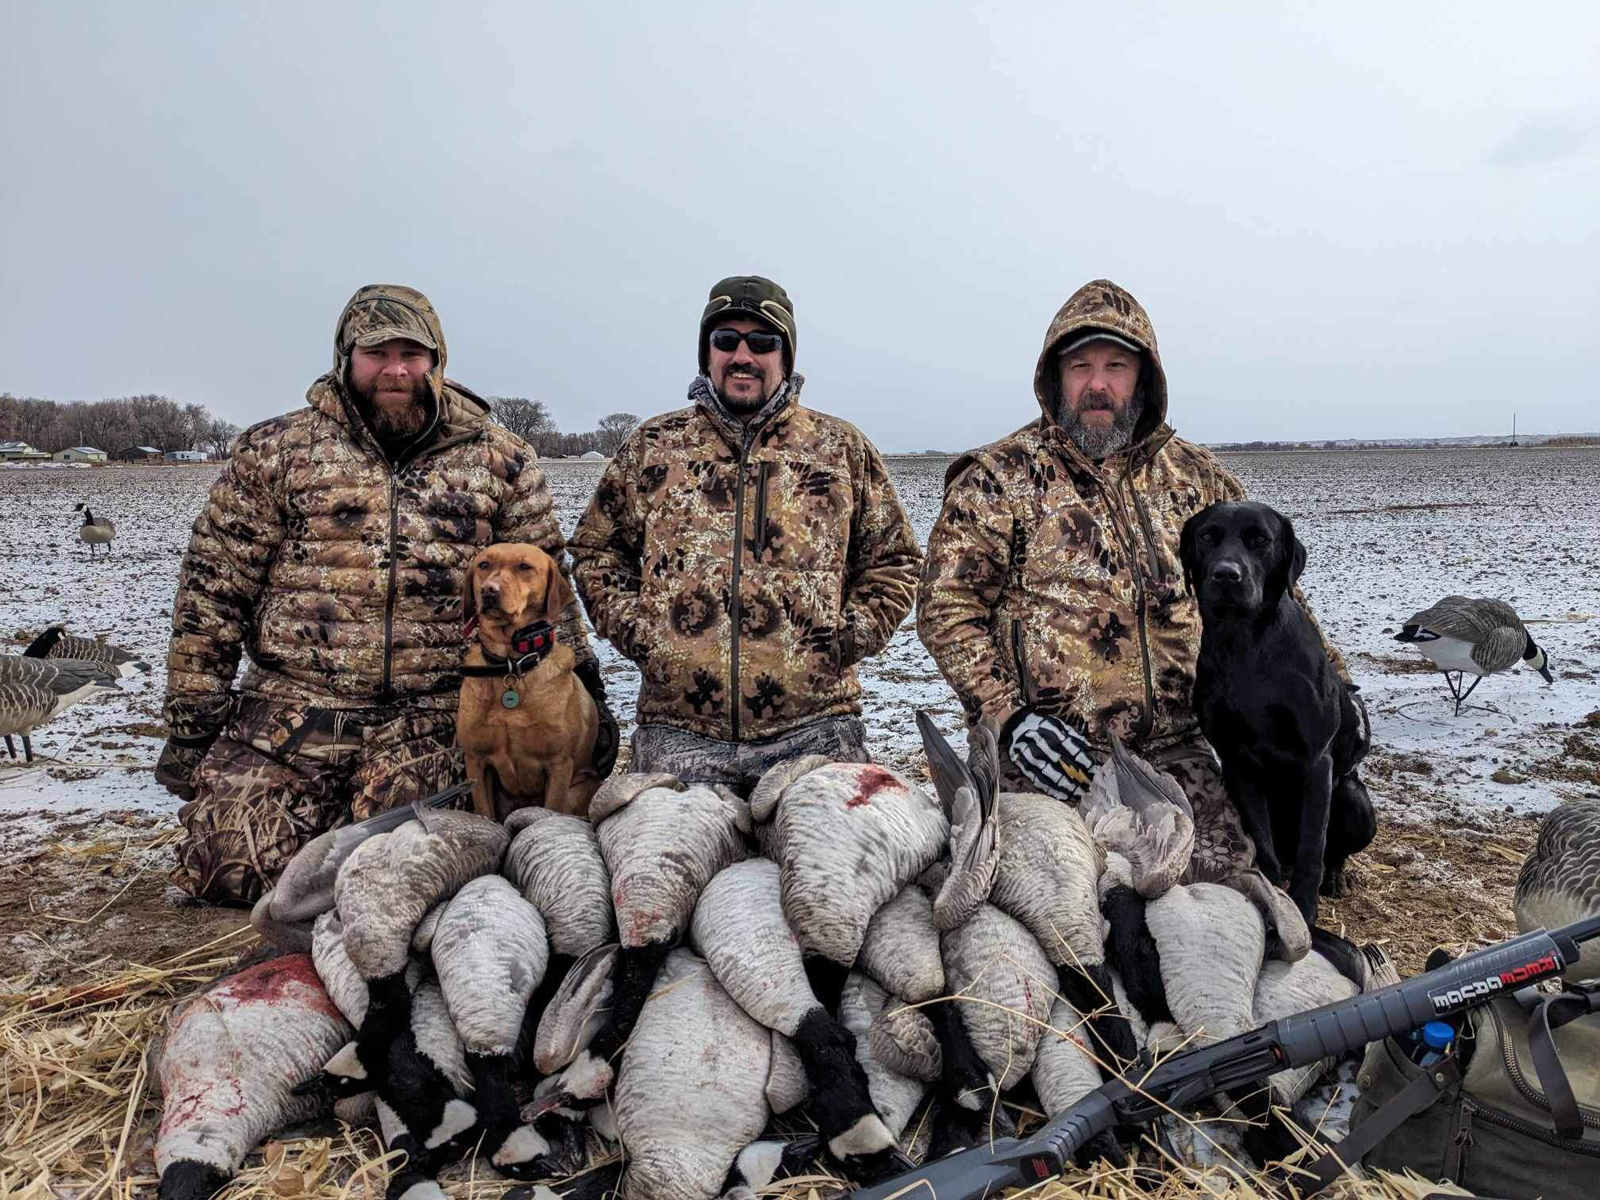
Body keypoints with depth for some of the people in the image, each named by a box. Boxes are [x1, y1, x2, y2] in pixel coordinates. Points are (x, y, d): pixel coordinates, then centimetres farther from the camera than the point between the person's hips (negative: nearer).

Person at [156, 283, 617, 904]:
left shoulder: (498, 459, 7)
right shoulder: (274, 450, 5)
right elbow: (212, 589, 5)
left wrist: (585, 695, 3)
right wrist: (192, 719, 2)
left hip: (431, 724, 0)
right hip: (291, 708, 1)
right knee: (222, 868, -7)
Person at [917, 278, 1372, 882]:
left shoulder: (1195, 476, 12)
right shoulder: (1000, 479, -2)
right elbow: (946, 606, -6)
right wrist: (1010, 716, -15)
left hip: (1177, 753, 4)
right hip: (1053, 762, -4)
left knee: (1232, 869, -8)